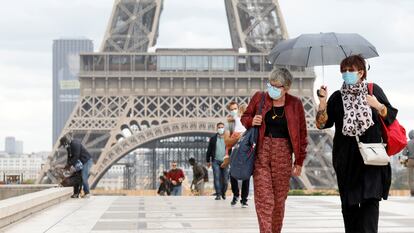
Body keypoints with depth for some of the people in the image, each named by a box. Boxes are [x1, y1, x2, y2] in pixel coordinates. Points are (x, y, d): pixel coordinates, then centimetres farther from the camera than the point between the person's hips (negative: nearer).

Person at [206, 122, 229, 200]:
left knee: (225, 179, 1)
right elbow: (209, 150, 11)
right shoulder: (213, 138, 7)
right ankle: (218, 194, -5)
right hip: (216, 161, 0)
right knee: (217, 178, -7)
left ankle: (223, 193, 19)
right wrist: (208, 161, 10)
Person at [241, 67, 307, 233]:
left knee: (279, 199, 5)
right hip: (260, 153, 0)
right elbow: (245, 117, 17)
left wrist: (299, 161, 4)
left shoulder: (295, 104, 1)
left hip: (283, 157, 0)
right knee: (263, 198, -9)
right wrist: (251, 122, -8)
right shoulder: (259, 98, 3)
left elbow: (302, 134, 5)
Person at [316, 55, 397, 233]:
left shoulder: (374, 90, 7)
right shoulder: (337, 97, 9)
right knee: (348, 202, 4)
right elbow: (322, 124, 2)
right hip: (346, 157, 2)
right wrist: (322, 102, -9)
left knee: (371, 197, -13)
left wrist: (378, 105, -9)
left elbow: (391, 116, 7)